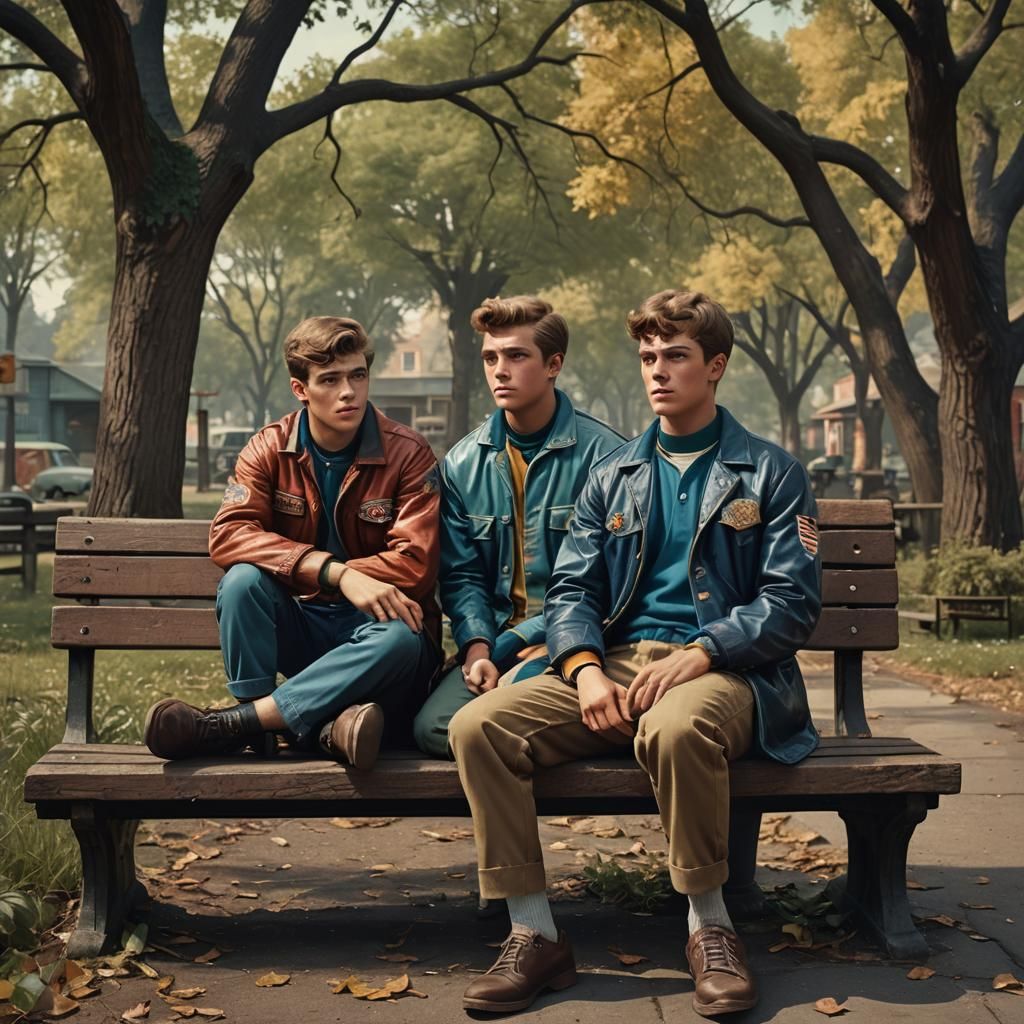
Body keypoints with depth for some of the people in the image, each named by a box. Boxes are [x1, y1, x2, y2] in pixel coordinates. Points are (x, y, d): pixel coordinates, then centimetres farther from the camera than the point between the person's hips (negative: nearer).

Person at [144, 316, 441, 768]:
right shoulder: (270, 449, -1)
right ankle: (324, 726, -31)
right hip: (301, 624, 2)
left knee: (401, 638, -36)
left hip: (373, 624, -2)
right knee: (243, 578, -27)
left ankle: (228, 724, -33)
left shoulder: (407, 453, -7)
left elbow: (416, 564, -16)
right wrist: (335, 572, -31)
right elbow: (227, 535, -18)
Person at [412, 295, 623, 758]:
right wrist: (477, 646, -11)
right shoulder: (463, 463, 11)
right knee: (433, 726, -23)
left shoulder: (602, 454, -4)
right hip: (496, 640, 4)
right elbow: (461, 575, 10)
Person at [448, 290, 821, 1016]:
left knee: (676, 727, -41)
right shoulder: (613, 477, 19)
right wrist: (584, 668, -10)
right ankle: (535, 936, -13)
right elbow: (570, 589, 12)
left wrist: (698, 654, -17)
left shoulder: (770, 473, 8)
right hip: (616, 661, 4)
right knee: (479, 725, -21)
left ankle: (710, 927, -17)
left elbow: (793, 601, -2)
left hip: (725, 671, -4)